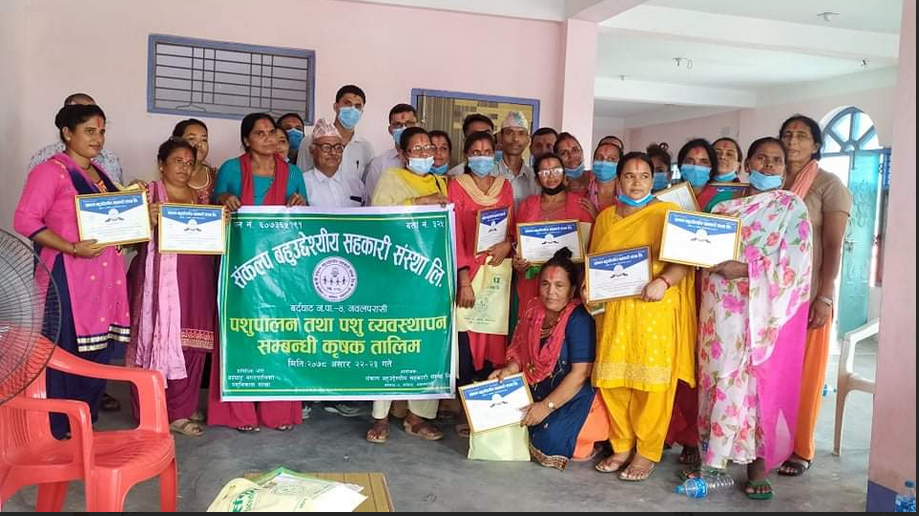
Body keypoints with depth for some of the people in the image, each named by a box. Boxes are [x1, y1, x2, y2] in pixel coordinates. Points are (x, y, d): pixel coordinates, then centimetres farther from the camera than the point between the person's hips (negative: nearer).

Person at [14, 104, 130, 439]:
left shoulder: (99, 173, 18)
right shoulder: (50, 171, -6)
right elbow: (25, 221, -14)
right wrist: (73, 248, -22)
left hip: (105, 274, 8)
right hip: (69, 275, -8)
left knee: (99, 351, 10)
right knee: (67, 353, -3)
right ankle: (59, 431, 9)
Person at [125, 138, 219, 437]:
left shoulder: (201, 196, 15)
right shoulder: (149, 193, 0)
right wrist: (148, 222, -22)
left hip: (196, 279, 5)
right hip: (161, 278, -5)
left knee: (191, 342, 6)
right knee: (162, 338, -4)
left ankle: (184, 407, 18)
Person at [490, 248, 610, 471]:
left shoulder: (579, 319, -19)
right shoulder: (534, 311, 2)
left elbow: (580, 374, -22)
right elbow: (523, 353, 13)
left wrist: (547, 406, -23)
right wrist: (510, 370, -8)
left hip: (574, 399, -7)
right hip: (537, 392, 7)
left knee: (550, 439, -27)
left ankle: (578, 443, 4)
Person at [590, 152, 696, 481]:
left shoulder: (667, 212, 2)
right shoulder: (606, 217, 17)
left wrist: (663, 282, -23)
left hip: (654, 309, -4)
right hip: (612, 310, 4)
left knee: (651, 382, -3)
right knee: (612, 381, 4)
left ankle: (647, 453, 10)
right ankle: (622, 446, 19)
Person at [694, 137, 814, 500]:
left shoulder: (792, 208, 2)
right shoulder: (725, 206, 16)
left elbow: (794, 263, -9)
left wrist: (745, 269, -18)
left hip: (765, 308, -3)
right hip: (723, 305, 4)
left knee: (761, 378, -3)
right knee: (720, 375, 3)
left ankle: (757, 460, 7)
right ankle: (714, 455, 11)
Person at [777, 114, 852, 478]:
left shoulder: (829, 186, -2)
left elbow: (833, 247, -7)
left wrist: (824, 297, -14)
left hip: (807, 294, -4)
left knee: (803, 373, 3)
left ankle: (799, 449, 16)